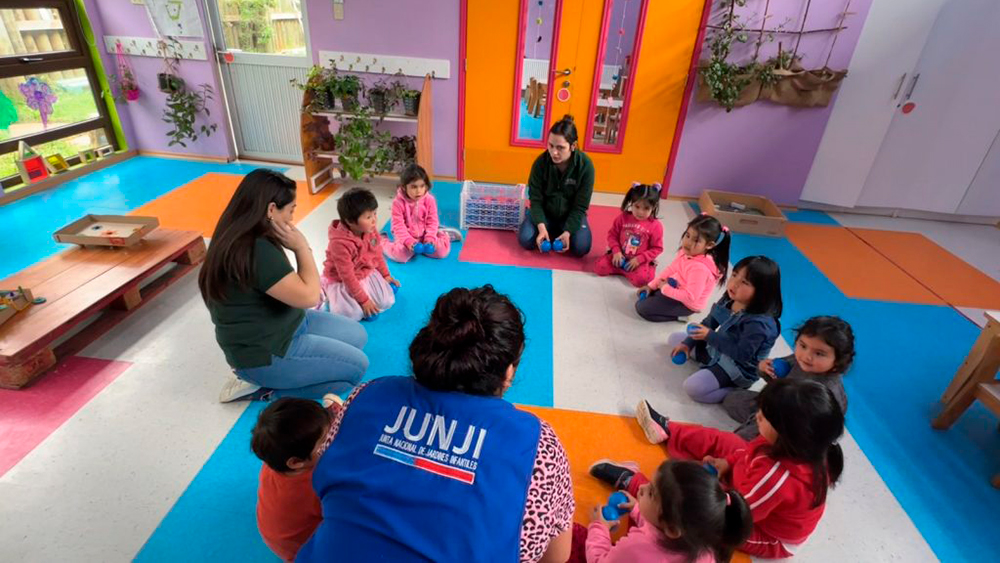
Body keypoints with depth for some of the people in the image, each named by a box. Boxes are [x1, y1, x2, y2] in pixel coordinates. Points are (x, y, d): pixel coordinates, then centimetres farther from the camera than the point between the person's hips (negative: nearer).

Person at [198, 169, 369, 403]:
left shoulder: (246, 239, 3)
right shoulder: (255, 250, -29)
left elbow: (292, 288, 12)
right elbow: (308, 296, -27)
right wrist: (301, 247, -19)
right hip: (264, 352, -10)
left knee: (358, 335, 11)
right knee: (357, 365, -8)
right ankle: (264, 389, 0)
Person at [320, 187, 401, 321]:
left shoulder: (371, 231, -13)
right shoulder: (340, 243, -33)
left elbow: (377, 254, 7)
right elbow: (348, 277, -26)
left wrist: (386, 274, 9)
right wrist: (363, 300, -21)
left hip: (367, 275, 6)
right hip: (341, 282, -6)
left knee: (387, 301, -5)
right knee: (353, 314, -21)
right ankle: (330, 301, 8)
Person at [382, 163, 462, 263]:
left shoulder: (429, 200, -11)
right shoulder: (398, 202, -18)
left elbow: (432, 222, -7)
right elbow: (398, 225, -18)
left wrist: (430, 239, -22)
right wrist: (408, 241, -30)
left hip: (424, 235, 3)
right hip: (406, 236, -2)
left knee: (441, 251, -15)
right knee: (401, 254, -30)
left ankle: (445, 235, 22)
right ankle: (383, 242, 3)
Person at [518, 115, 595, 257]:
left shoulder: (585, 165, -22)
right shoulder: (541, 162, -19)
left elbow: (580, 206, -17)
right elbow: (535, 199, -14)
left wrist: (567, 232, -28)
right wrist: (542, 227, -29)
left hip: (571, 215, -1)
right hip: (544, 212, 1)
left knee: (581, 247, -22)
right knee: (526, 239, -21)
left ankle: (559, 231, 7)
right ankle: (552, 230, 7)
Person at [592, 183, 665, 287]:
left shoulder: (656, 225, -12)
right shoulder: (623, 218, -6)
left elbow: (657, 248, -7)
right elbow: (612, 235, 2)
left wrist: (639, 259, -17)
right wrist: (616, 251, -15)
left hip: (640, 260, -2)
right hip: (620, 255, 2)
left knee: (641, 279, -29)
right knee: (599, 267, -16)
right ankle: (625, 268, 2)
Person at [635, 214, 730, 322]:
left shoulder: (700, 268, -34)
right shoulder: (686, 252, -8)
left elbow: (690, 297, -34)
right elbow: (671, 269, 6)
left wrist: (665, 288, -22)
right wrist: (651, 286, 2)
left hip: (687, 304, -9)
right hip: (675, 288, 9)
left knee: (642, 307, -15)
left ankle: (681, 316, -4)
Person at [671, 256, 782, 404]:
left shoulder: (759, 323, -31)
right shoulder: (728, 300, -8)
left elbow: (742, 354, -32)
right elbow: (709, 323, 4)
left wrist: (710, 336, -31)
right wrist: (687, 343, -1)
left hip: (738, 369, -9)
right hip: (716, 349, 9)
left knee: (692, 388, -26)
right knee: (674, 338, 16)